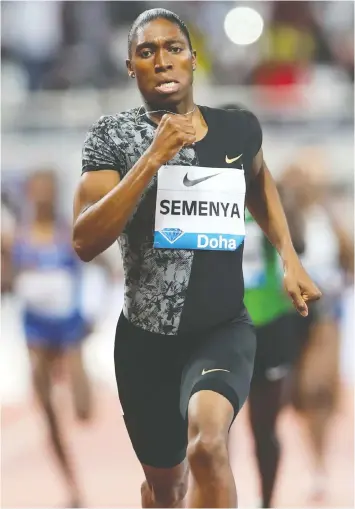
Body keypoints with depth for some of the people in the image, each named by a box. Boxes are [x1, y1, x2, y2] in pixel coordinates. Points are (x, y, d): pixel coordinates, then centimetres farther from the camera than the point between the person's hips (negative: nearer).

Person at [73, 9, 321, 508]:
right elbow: (85, 242, -21)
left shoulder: (239, 128, -1)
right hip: (146, 337, 1)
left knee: (207, 442, -31)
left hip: (224, 328, 0)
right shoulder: (113, 136, -8)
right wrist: (154, 158, -25)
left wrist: (290, 258, 14)